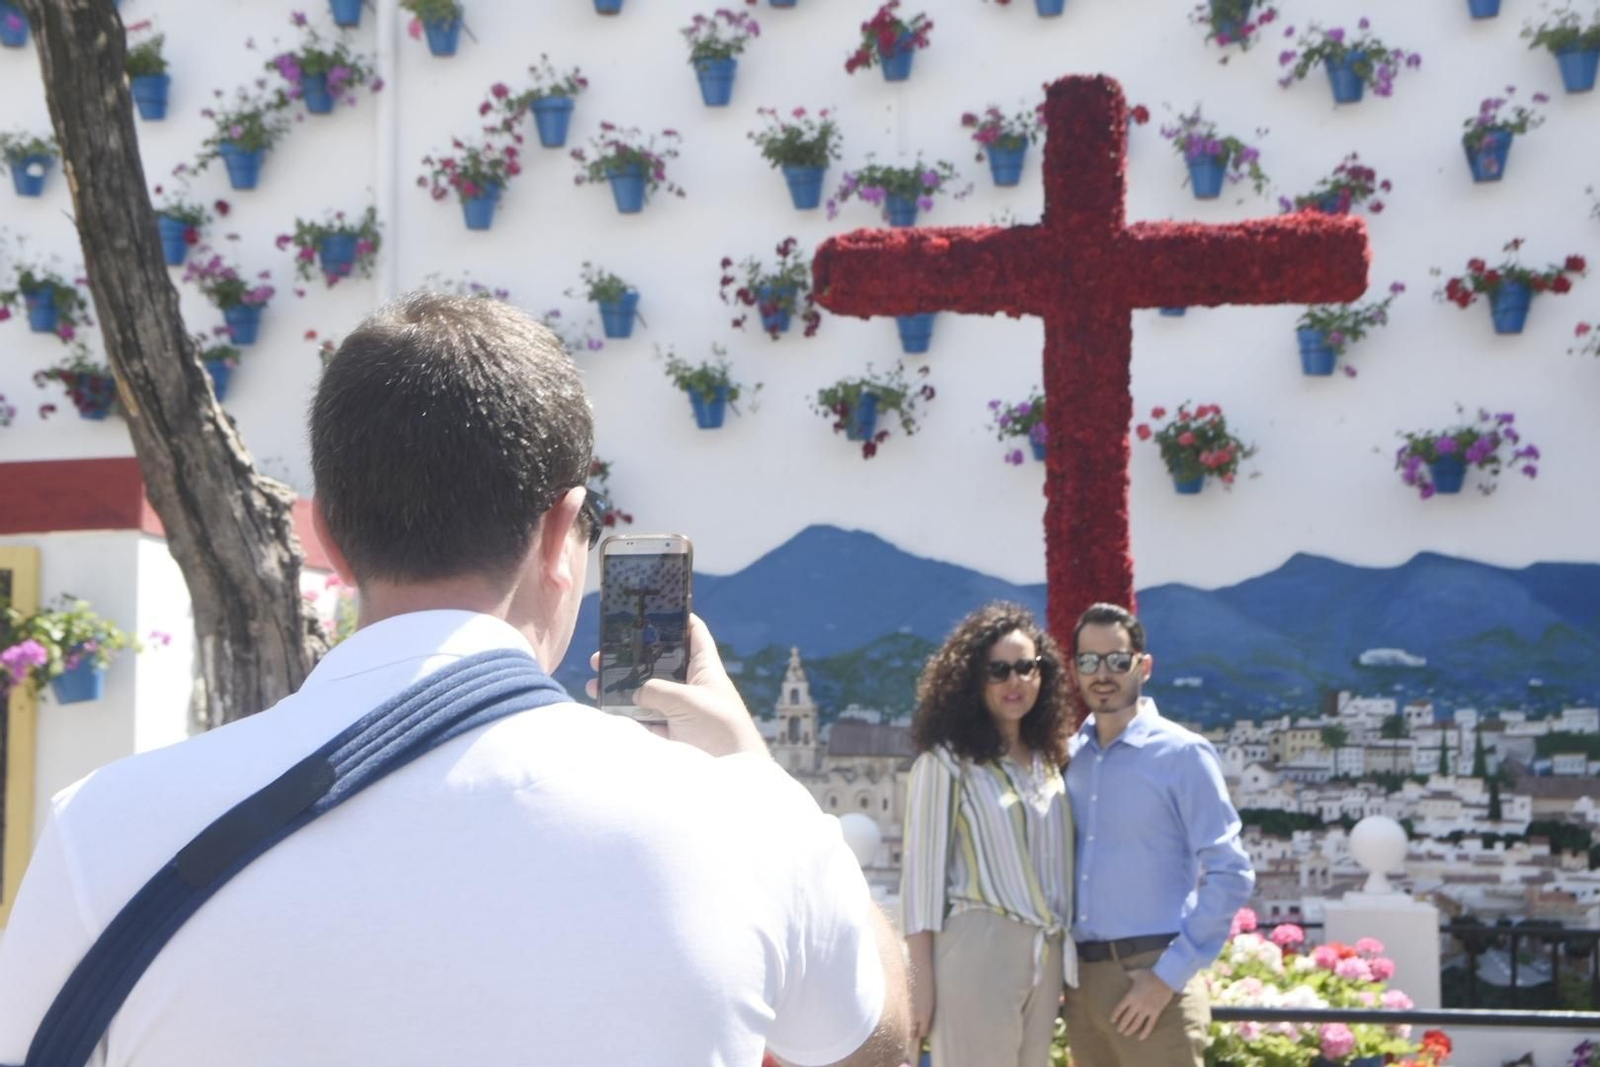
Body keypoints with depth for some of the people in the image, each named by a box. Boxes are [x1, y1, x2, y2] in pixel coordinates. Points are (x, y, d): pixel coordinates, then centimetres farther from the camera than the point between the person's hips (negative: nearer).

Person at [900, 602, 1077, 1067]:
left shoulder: (1047, 762, 15)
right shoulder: (946, 761, -4)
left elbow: (1054, 868, 16)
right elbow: (922, 870, -6)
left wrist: (1065, 967, 11)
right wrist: (922, 978, -11)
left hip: (1045, 957, 6)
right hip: (976, 948, -6)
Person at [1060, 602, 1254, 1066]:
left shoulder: (1183, 754, -5)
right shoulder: (1069, 757, 12)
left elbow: (1231, 875, -9)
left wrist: (1169, 975, -14)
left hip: (1152, 977, -6)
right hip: (1082, 977, 6)